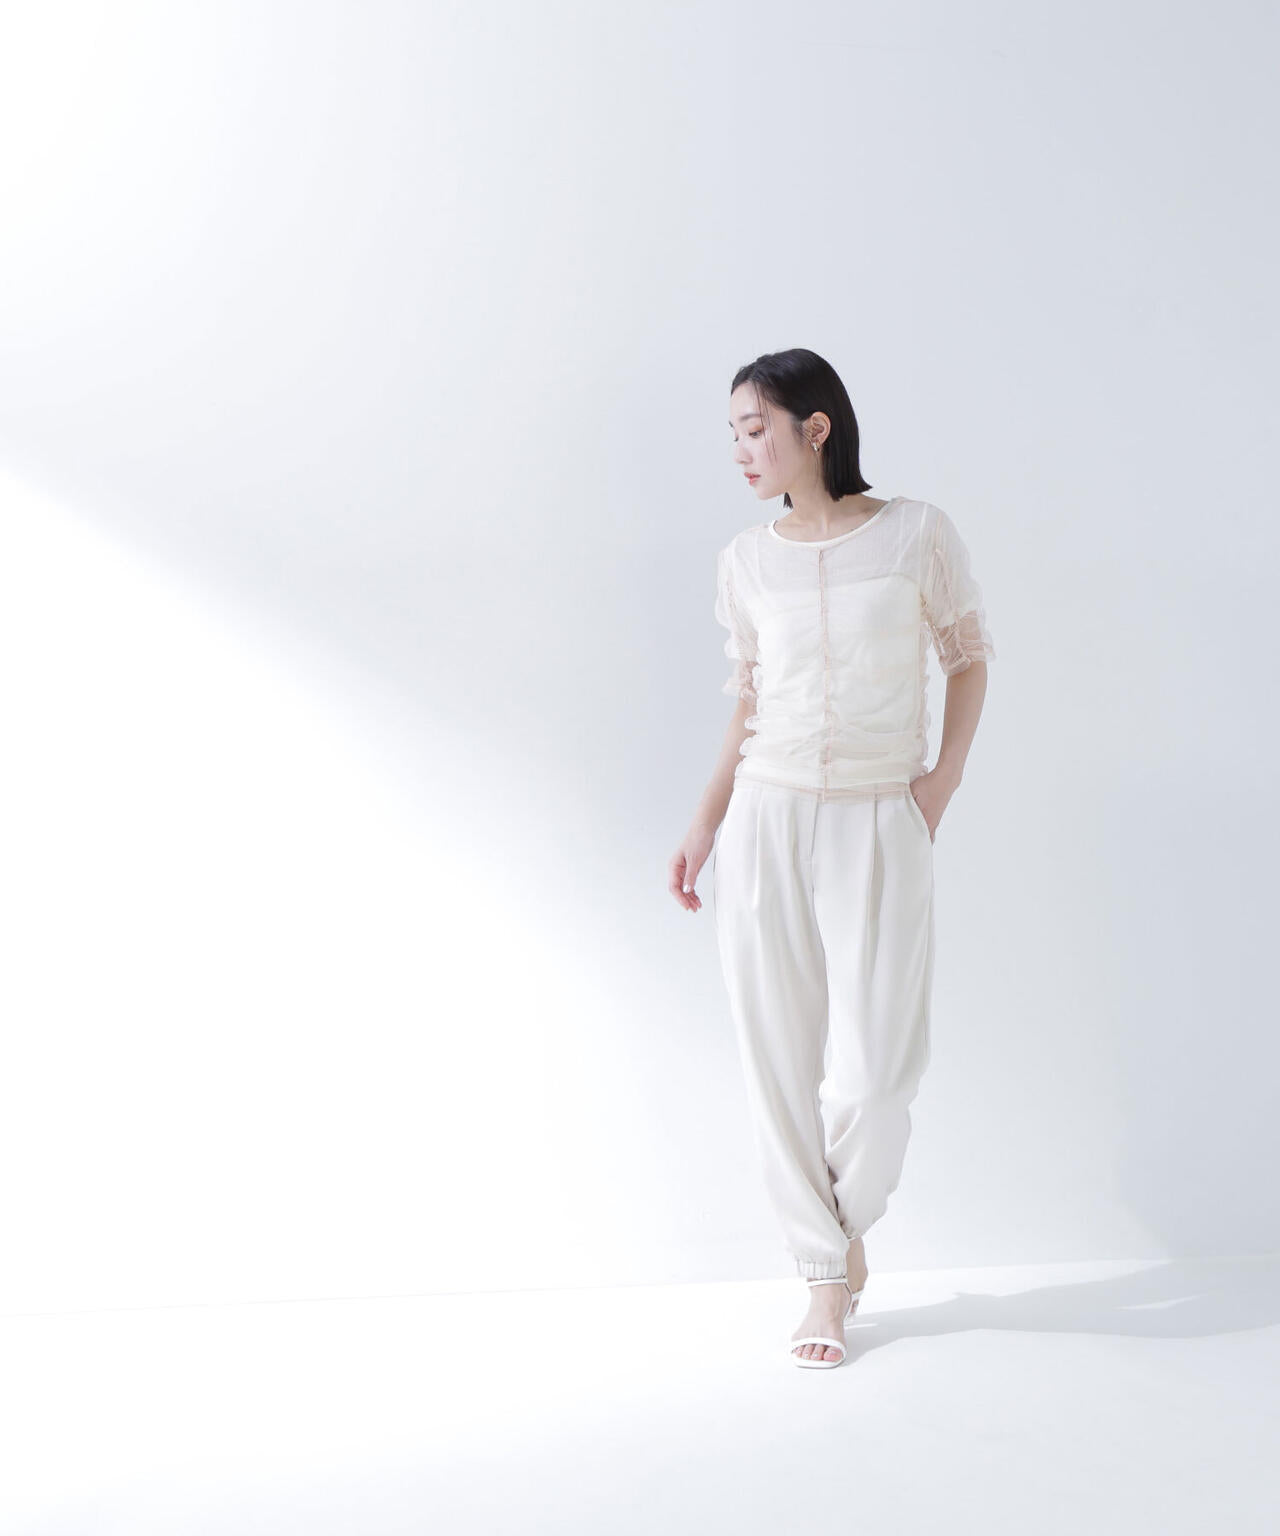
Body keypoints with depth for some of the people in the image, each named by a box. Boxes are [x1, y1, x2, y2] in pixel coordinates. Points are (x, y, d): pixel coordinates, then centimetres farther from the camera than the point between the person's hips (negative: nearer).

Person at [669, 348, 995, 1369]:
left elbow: (970, 656, 7)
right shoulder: (747, 561, 5)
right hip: (766, 823, 3)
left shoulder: (917, 533, -3)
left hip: (878, 828, -2)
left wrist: (943, 782, -4)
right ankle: (827, 1277, 20)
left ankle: (849, 1221, 26)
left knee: (876, 1069, -6)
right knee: (781, 1057, 4)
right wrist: (706, 825, 6)